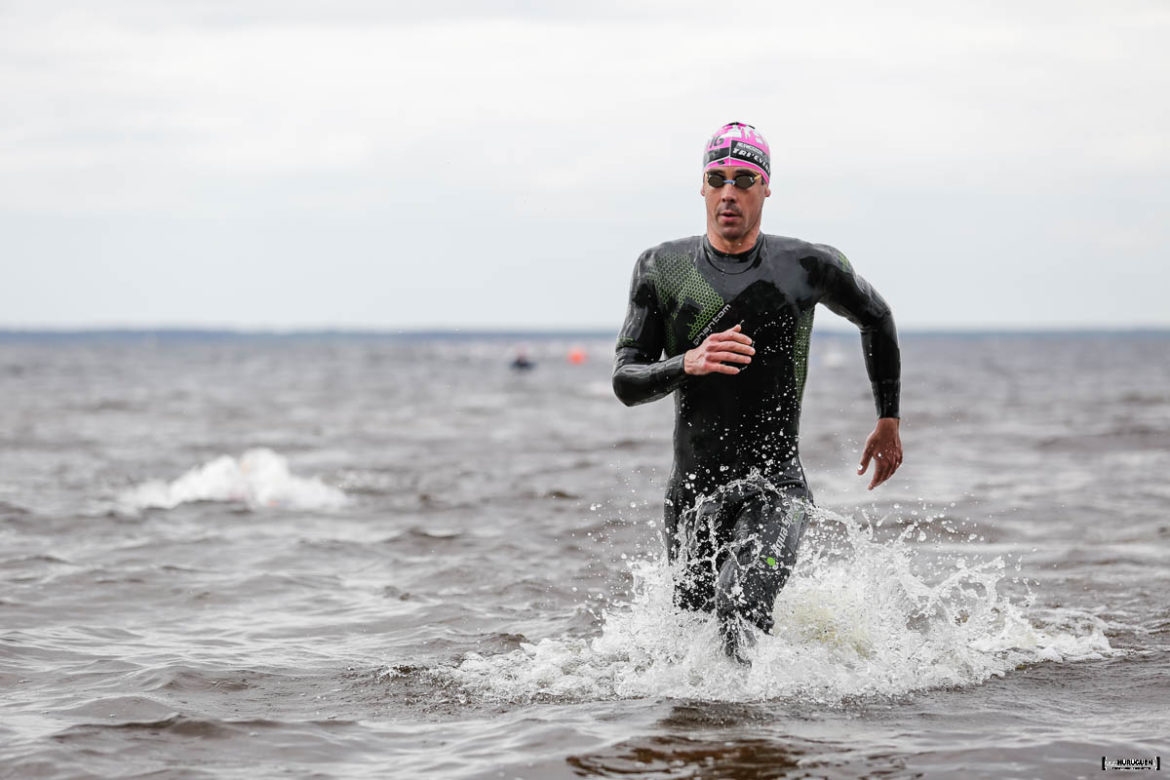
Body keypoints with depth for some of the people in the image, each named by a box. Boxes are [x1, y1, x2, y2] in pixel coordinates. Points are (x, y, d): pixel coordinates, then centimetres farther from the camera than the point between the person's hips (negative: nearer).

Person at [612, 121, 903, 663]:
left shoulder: (808, 267, 1)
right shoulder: (662, 268, 3)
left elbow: (876, 318, 21)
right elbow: (625, 382, -2)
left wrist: (889, 421, 24)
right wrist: (688, 364, -23)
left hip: (775, 489, -3)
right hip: (692, 492, 3)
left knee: (738, 610, -28)